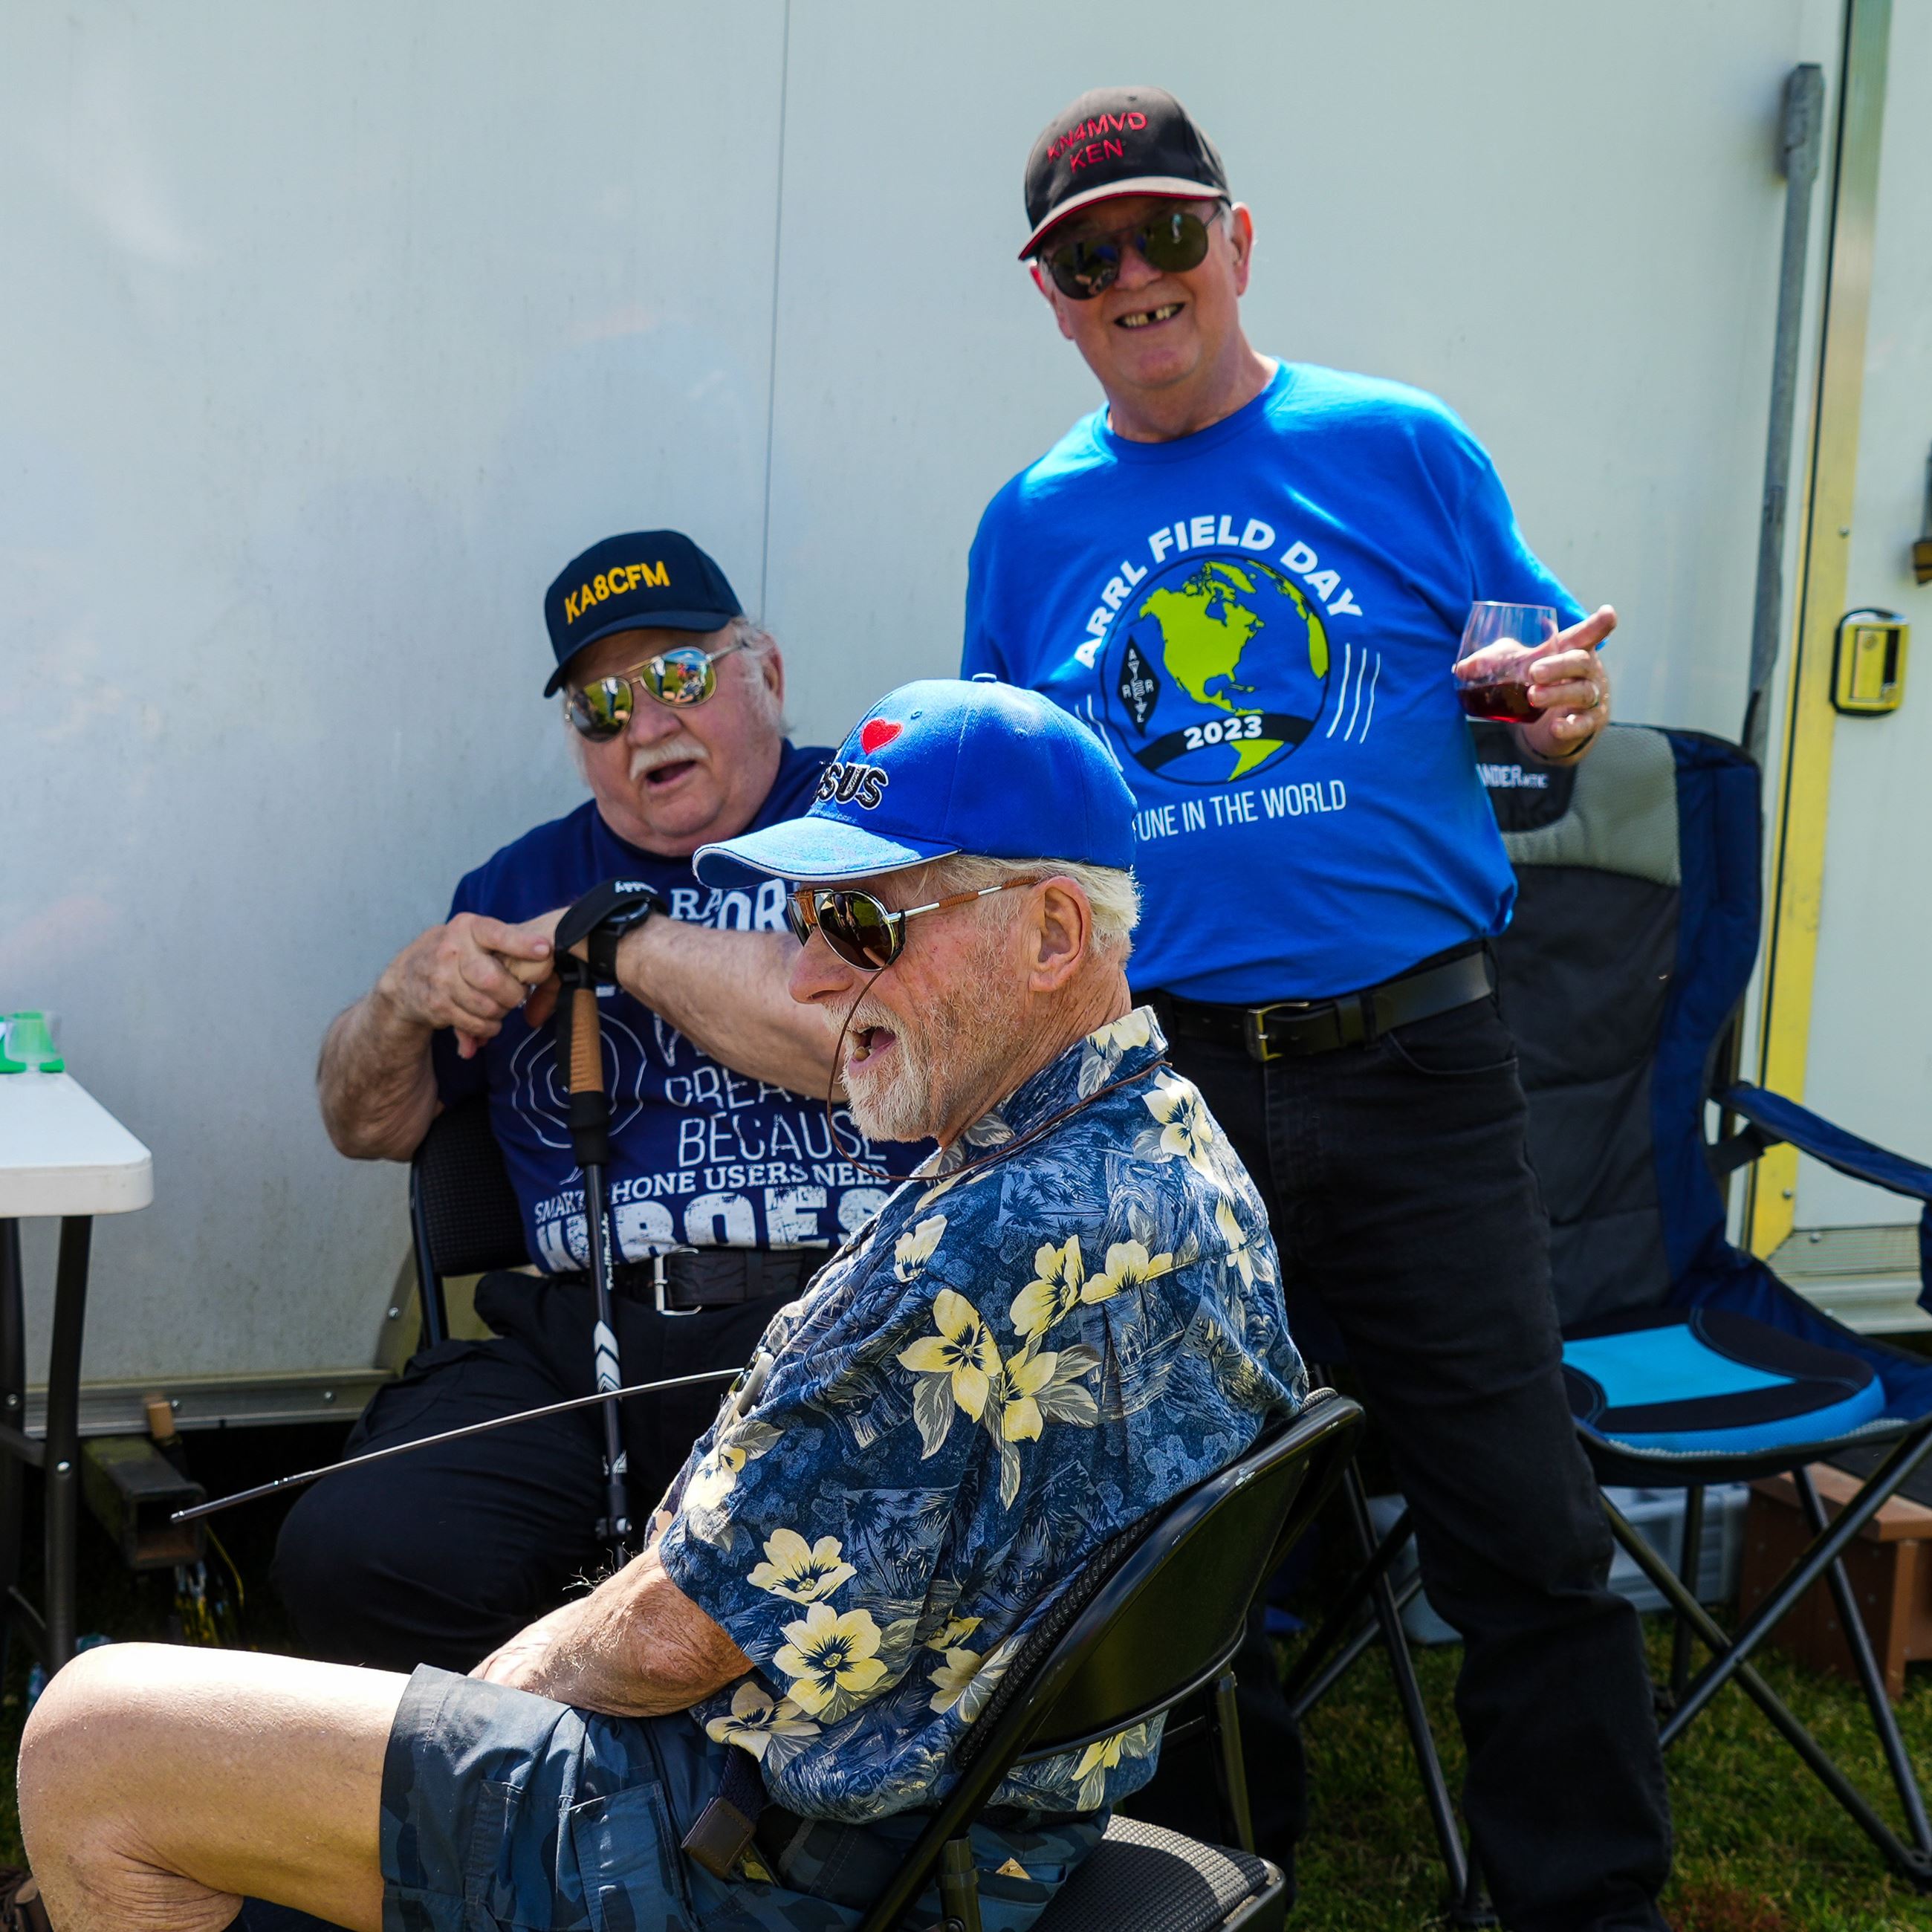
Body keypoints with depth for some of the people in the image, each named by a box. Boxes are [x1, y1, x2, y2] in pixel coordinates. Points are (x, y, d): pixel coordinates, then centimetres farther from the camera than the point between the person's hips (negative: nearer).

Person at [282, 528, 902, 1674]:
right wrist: (406, 1000, 5)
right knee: (351, 1555, -21)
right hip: (580, 1343, 5)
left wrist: (625, 945, -1)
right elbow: (369, 1128, 28)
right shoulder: (532, 881, 26)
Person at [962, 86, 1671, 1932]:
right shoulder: (1033, 524, 10)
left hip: (1411, 1067, -2)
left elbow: (1539, 703, 8)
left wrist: (1566, 709, -13)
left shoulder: (1400, 450, 3)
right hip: (1152, 1075, 2)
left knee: (1523, 1524, -2)